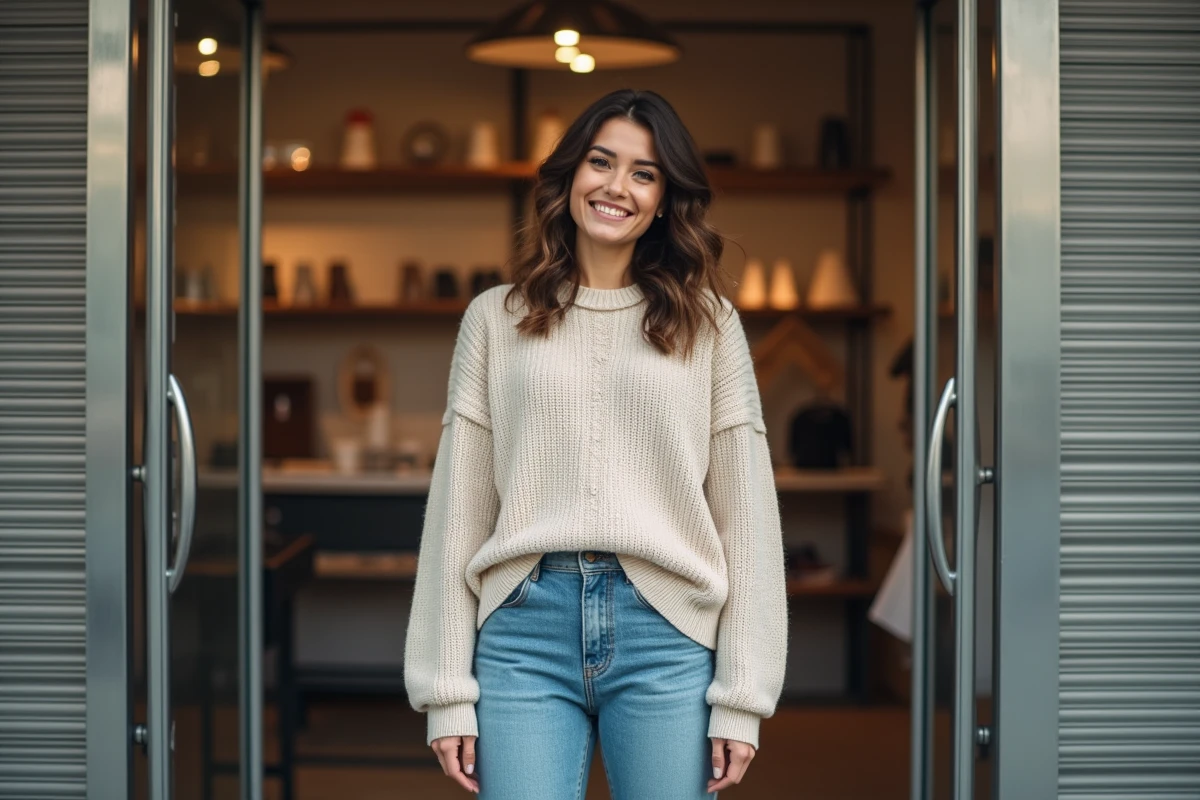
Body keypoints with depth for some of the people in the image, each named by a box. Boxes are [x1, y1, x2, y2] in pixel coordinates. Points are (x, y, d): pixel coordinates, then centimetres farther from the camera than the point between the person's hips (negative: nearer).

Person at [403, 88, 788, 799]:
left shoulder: (707, 323, 8)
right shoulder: (496, 318, 10)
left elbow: (747, 513, 4)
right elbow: (458, 508, 7)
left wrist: (742, 699, -2)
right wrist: (447, 693, 2)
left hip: (666, 635, 0)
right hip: (524, 630, 0)